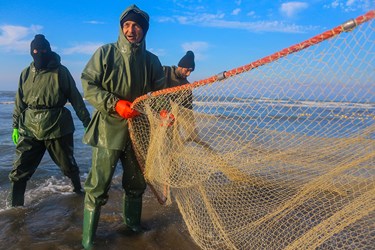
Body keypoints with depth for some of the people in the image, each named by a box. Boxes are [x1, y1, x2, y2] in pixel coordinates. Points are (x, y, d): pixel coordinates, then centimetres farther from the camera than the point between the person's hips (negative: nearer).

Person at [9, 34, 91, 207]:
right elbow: (19, 102, 14)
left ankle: (78, 189, 38)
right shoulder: (26, 74, 9)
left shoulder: (61, 72, -2)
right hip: (29, 128, 3)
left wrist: (87, 122, -3)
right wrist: (15, 126, 10)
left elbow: (76, 99, -2)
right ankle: (16, 207, 14)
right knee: (19, 172, 0)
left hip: (57, 127, -3)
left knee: (68, 165, 12)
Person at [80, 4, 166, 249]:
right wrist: (115, 104, -21)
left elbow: (159, 92, 7)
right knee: (98, 185, -2)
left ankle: (133, 225, 40)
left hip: (139, 129, 4)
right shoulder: (106, 52, -4)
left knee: (136, 182, 17)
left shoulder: (151, 60, 5)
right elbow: (88, 85, -7)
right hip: (109, 128, -3)